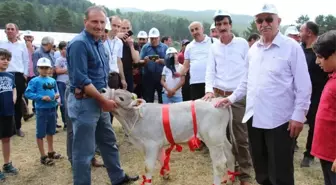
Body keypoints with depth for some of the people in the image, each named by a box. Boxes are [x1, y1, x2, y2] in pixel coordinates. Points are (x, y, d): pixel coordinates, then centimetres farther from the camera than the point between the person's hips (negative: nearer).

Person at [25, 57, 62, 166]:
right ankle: (43, 156, 13)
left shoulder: (53, 81, 6)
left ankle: (51, 152, 34)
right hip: (41, 110, -6)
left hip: (52, 109, 6)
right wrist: (42, 97, -22)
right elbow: (28, 93, -16)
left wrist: (57, 95, -5)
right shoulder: (34, 81, -10)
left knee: (51, 132, 18)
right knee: (40, 133, 3)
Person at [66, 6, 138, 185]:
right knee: (84, 150, 2)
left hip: (99, 101, 9)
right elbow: (81, 79, -22)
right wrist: (104, 100, -17)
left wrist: (105, 99, 9)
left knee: (109, 142, 20)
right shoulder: (79, 43, -16)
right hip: (83, 102, -9)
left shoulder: (99, 43, 12)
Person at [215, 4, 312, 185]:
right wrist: (232, 98, 11)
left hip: (279, 120, -5)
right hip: (254, 118, 6)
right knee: (260, 168, 19)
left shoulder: (292, 47, -8)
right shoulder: (253, 49, 10)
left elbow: (303, 85, -9)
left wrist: (299, 115, -12)